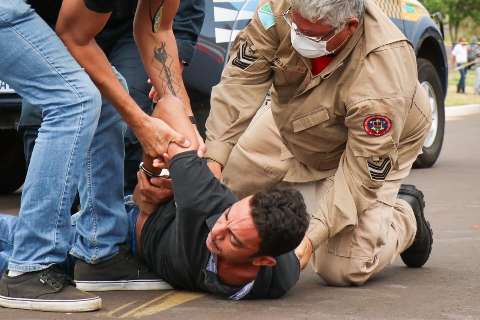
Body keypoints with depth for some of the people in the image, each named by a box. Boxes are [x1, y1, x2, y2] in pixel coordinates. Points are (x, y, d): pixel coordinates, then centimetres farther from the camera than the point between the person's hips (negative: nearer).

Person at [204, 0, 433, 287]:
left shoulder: (382, 75, -42)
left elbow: (363, 171, -35)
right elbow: (241, 80, -27)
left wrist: (311, 238, -40)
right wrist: (214, 161, -35)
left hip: (374, 143, -4)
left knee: (342, 269, -10)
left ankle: (406, 215, 20)